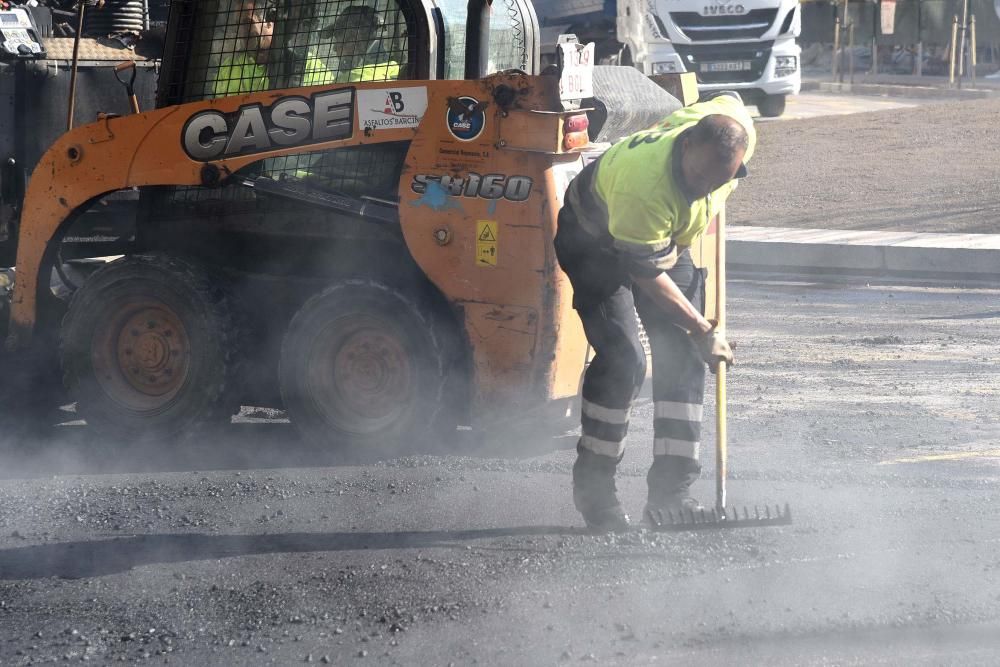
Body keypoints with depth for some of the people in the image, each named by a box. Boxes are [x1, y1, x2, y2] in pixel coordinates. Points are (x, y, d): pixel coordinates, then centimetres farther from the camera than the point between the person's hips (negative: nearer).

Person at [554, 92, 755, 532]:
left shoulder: (736, 129, -28)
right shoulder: (643, 185, -44)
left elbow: (730, 100, 1)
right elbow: (647, 276, -31)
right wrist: (703, 332, -23)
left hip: (668, 242, 6)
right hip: (596, 244, -6)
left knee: (683, 360, -3)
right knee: (622, 359, -21)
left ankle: (671, 494, 0)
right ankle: (593, 486, -6)